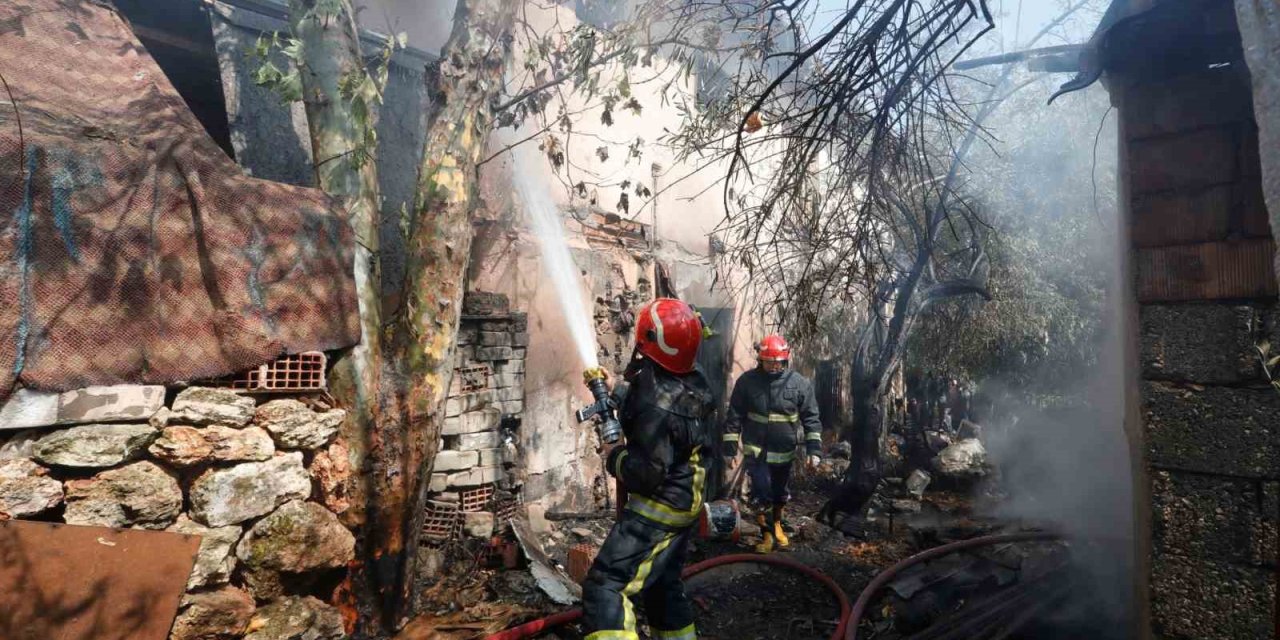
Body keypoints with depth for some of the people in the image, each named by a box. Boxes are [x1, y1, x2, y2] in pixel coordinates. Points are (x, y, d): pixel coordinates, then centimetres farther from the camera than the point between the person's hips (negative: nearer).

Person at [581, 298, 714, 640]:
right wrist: (616, 392, 10)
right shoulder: (692, 382, -2)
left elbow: (647, 474, -26)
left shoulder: (657, 405, -28)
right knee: (663, 583, 26)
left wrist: (613, 457, -11)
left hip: (659, 508, -9)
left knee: (604, 586, -7)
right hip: (685, 503, 9)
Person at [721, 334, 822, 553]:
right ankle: (767, 534, 18)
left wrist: (814, 448, -9)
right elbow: (734, 416, -4)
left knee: (780, 494, 19)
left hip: (784, 451, 2)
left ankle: (777, 525, 44)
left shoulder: (799, 383, -9)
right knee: (762, 494, -3)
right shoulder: (747, 381, -10)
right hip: (756, 450, -1)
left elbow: (811, 417, -4)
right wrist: (730, 445, -5)